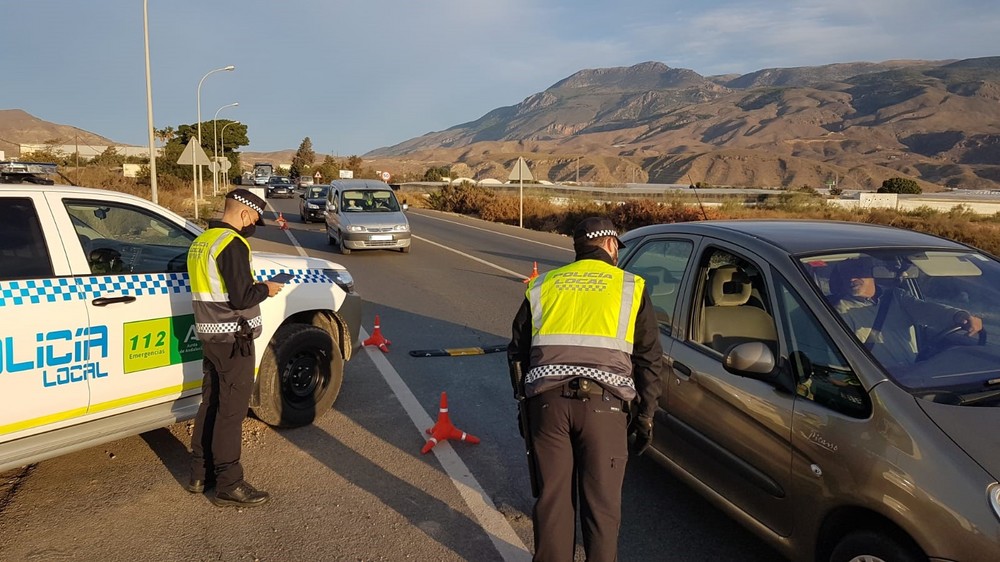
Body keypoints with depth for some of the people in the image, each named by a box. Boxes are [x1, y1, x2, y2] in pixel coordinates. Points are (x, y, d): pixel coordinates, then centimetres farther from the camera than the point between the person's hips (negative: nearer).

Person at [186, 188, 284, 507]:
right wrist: (266, 289, -5)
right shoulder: (233, 244, -18)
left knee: (211, 403, 17)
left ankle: (200, 474, 27)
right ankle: (228, 484, 6)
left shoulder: (201, 242, 12)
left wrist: (254, 287, 12)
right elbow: (241, 298, -23)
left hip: (209, 335, 9)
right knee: (232, 409, -2)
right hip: (233, 339, -9)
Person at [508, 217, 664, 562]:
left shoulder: (543, 286, 17)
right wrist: (645, 415, 12)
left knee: (552, 497, 13)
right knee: (601, 503, 10)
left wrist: (528, 397, 26)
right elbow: (649, 360, 6)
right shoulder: (631, 287, 10)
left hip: (548, 400, 2)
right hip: (603, 403, -2)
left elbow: (517, 351, 17)